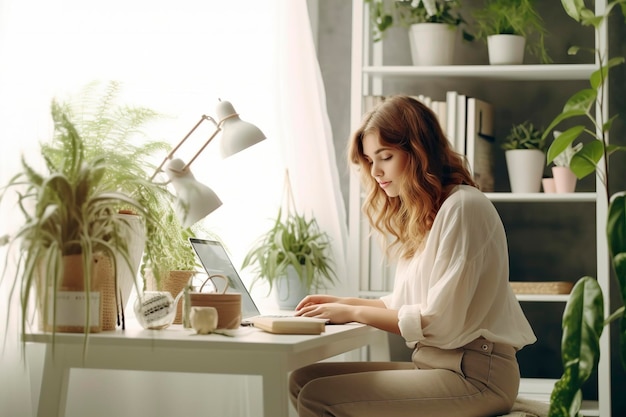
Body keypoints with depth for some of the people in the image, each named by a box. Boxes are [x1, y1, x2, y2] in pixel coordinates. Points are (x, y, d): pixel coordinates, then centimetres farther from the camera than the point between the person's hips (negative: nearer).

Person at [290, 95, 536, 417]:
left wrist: (354, 313, -10)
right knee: (303, 378, -1)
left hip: (475, 375, -9)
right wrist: (345, 302, 5)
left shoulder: (463, 207, -13)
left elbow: (438, 321, -17)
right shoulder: (420, 215, 16)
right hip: (432, 364, 9)